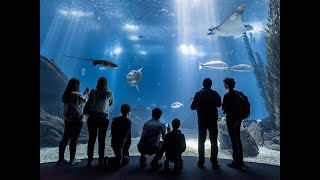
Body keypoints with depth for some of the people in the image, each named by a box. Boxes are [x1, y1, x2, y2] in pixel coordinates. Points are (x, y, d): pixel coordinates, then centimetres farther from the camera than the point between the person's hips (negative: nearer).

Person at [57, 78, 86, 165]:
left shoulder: (65, 95, 4)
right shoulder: (78, 95, -16)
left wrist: (83, 94, 22)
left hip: (67, 119, 7)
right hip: (77, 120, -7)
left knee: (65, 138, 13)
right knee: (74, 139, 3)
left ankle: (61, 159, 21)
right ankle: (72, 159, 15)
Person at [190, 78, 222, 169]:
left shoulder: (198, 94, -6)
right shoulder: (215, 94, -5)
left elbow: (192, 107, -5)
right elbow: (219, 105, 9)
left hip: (202, 121, 0)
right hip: (213, 121, 0)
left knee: (201, 141, 10)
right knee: (214, 142, 10)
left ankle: (201, 162, 14)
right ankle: (214, 163, 14)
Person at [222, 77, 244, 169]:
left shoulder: (227, 95, -16)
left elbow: (224, 108, -15)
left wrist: (224, 110, 6)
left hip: (231, 119, -8)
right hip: (238, 118, 8)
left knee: (233, 140, -1)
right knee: (238, 139, 17)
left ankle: (236, 162, 7)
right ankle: (240, 160, 29)